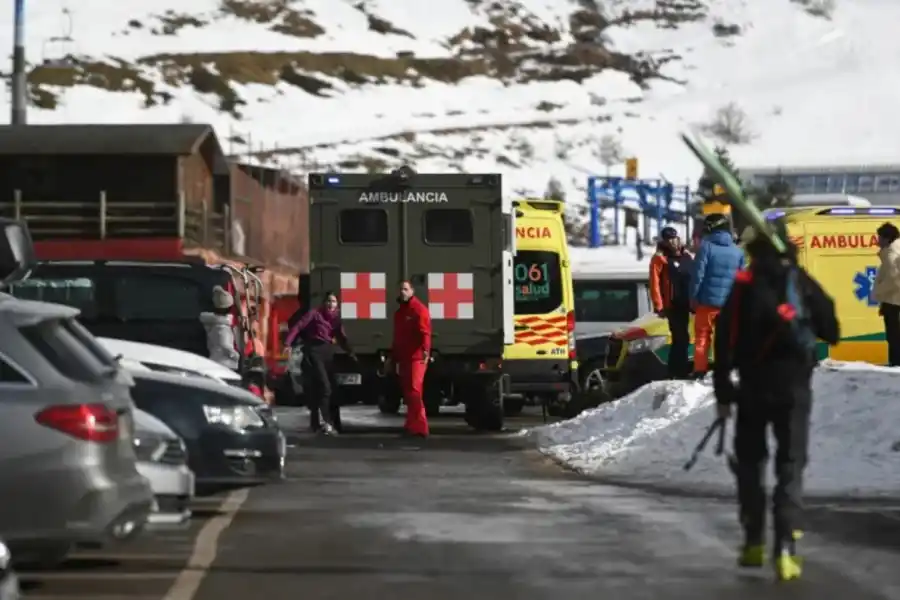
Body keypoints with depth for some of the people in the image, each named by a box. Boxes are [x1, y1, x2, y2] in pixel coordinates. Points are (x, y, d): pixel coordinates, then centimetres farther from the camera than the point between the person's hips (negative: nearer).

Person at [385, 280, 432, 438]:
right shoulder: (399, 312, 21)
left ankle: (417, 427, -17)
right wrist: (392, 358, 26)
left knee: (414, 391, -15)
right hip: (403, 359, 9)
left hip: (416, 358, -9)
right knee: (408, 394, 9)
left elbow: (425, 332, -19)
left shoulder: (419, 309, -7)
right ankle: (414, 425, 14)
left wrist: (425, 350, -33)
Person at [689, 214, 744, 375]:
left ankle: (700, 371, 1)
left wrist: (693, 298, -5)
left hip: (707, 300, -4)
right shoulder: (738, 251, 8)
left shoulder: (706, 246, -8)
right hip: (729, 303, 4)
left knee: (702, 337, 5)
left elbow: (698, 275, -12)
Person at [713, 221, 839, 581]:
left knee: (750, 463, 17)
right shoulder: (802, 283, -2)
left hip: (753, 388, 0)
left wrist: (723, 392, 0)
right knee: (790, 467, 2)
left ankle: (754, 543, 20)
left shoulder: (744, 287, -4)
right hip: (795, 388, 0)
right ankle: (785, 549, -11)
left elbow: (725, 343, -6)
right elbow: (831, 332, 4)